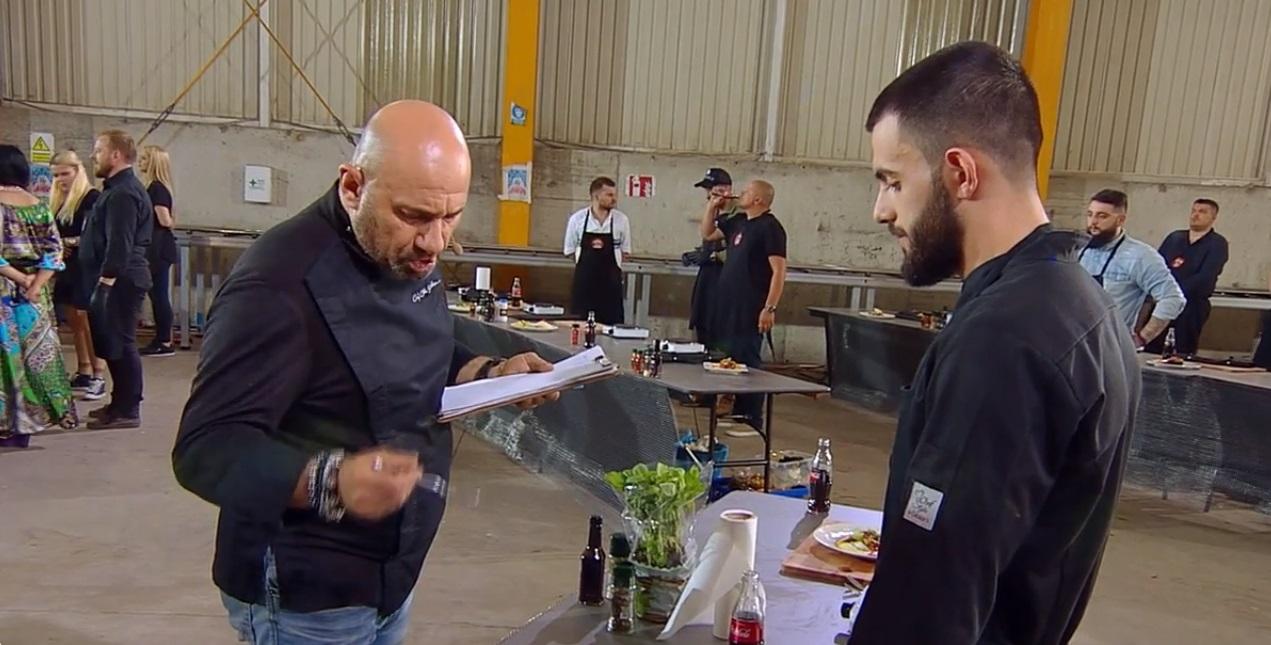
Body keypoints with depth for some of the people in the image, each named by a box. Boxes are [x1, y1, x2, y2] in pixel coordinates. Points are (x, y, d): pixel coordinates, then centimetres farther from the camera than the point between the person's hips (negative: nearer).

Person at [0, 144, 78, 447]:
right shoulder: (39, 205, 4)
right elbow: (54, 249, -1)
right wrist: (35, 283, -6)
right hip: (34, 291, 5)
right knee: (35, 351, 10)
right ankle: (26, 424, 17)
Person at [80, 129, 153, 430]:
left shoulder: (122, 193, -16)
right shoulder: (119, 189, 20)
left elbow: (120, 244, -23)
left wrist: (106, 279, -24)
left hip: (119, 280, -11)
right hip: (119, 278, 11)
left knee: (119, 344, -7)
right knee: (111, 343, 16)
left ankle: (127, 410, -2)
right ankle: (121, 402, 24)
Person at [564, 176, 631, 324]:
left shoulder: (621, 220, -1)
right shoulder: (577, 219, -2)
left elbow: (625, 253, 6)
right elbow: (570, 251, 6)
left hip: (610, 281, 0)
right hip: (584, 280, 0)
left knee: (611, 323, 0)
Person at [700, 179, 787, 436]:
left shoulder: (770, 227, -11)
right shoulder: (738, 222, 13)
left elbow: (779, 271, -17)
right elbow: (707, 234, 28)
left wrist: (770, 308, -22)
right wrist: (712, 207, 13)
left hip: (752, 309, -9)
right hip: (730, 306, 9)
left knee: (748, 362, -6)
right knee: (732, 361, 14)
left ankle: (753, 421, 1)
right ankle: (738, 414, 24)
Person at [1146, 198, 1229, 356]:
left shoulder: (1217, 243, 0)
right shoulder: (1174, 238, 15)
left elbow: (1205, 278, -12)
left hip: (1191, 306, -4)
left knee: (1183, 354, 0)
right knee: (1151, 351, 2)